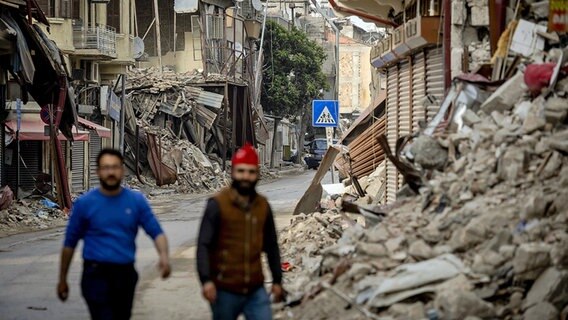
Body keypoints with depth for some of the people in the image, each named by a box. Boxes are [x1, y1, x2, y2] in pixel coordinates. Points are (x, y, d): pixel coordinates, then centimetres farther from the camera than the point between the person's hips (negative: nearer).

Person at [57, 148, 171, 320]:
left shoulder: (137, 201, 1)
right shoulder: (84, 203, -4)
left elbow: (156, 232, -3)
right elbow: (70, 243, 3)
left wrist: (164, 254, -25)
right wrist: (62, 279, 6)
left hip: (126, 275, 4)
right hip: (97, 274, -4)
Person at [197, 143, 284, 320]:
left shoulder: (263, 206, 5)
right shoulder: (218, 205, -9)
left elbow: (271, 245, 15)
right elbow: (203, 245, -12)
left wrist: (277, 280, 18)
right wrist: (206, 280, -23)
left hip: (256, 291, 3)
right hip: (225, 291, -3)